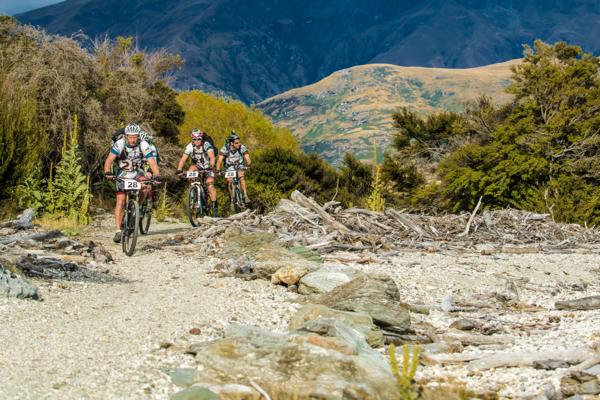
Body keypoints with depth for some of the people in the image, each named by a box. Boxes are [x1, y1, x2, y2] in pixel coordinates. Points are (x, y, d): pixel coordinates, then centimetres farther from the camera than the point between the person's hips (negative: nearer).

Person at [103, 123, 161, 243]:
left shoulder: (143, 145, -21)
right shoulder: (120, 144, -22)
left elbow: (152, 161, -28)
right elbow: (109, 159, -28)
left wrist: (157, 175, -44)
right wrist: (107, 172, -47)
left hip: (137, 173, 1)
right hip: (122, 174, -1)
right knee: (120, 201, -11)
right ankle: (118, 231, -11)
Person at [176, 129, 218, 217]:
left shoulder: (207, 145, -23)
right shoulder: (190, 147, -15)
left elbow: (212, 157, -37)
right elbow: (183, 159, -21)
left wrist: (211, 166, -55)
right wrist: (179, 169, -37)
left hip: (208, 167, -3)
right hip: (198, 166, 3)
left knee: (210, 185, -19)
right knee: (191, 169, -30)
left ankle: (215, 206, -10)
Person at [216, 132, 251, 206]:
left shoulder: (242, 147, -26)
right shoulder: (225, 148, -27)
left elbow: (247, 158, -33)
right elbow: (219, 160, -32)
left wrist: (248, 164, -55)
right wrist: (218, 170, -47)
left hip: (239, 165, 0)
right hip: (230, 166, 0)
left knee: (241, 177, -25)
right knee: (230, 182, -11)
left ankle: (245, 196, -24)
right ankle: (232, 200, 7)